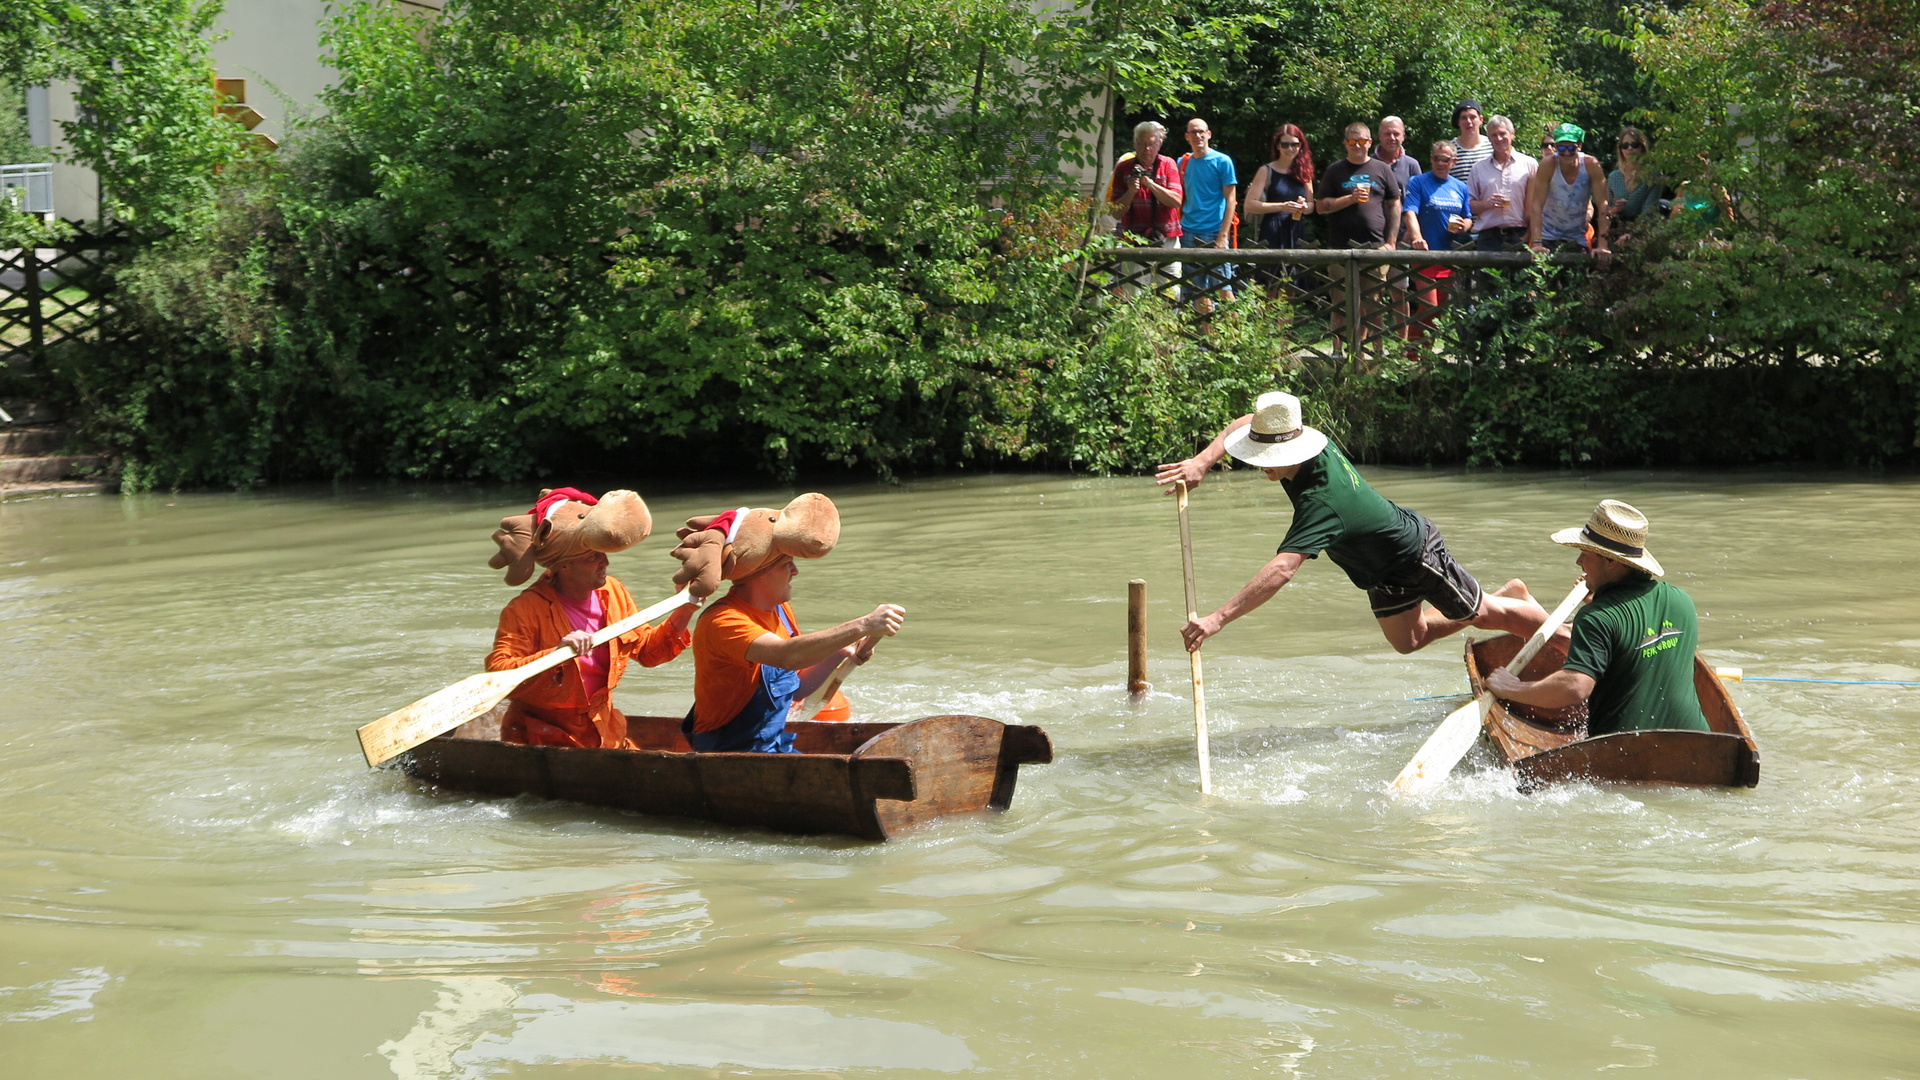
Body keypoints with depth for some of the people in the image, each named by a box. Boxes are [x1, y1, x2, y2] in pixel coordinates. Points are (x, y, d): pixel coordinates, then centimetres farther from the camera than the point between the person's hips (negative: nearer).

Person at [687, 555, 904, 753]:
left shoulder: (780, 609, 8)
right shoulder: (722, 620, -20)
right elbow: (787, 656, -38)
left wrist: (841, 654, -5)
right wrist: (863, 626, -40)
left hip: (777, 746, 9)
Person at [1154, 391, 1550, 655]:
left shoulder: (1321, 501, -44)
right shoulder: (1318, 447, -21)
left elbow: (1281, 570, -55)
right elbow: (1247, 423, -4)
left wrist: (1218, 619, -59)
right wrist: (1202, 462, -19)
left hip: (1417, 554, -8)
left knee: (1484, 615, 12)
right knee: (1407, 640, 23)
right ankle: (1504, 596, 40)